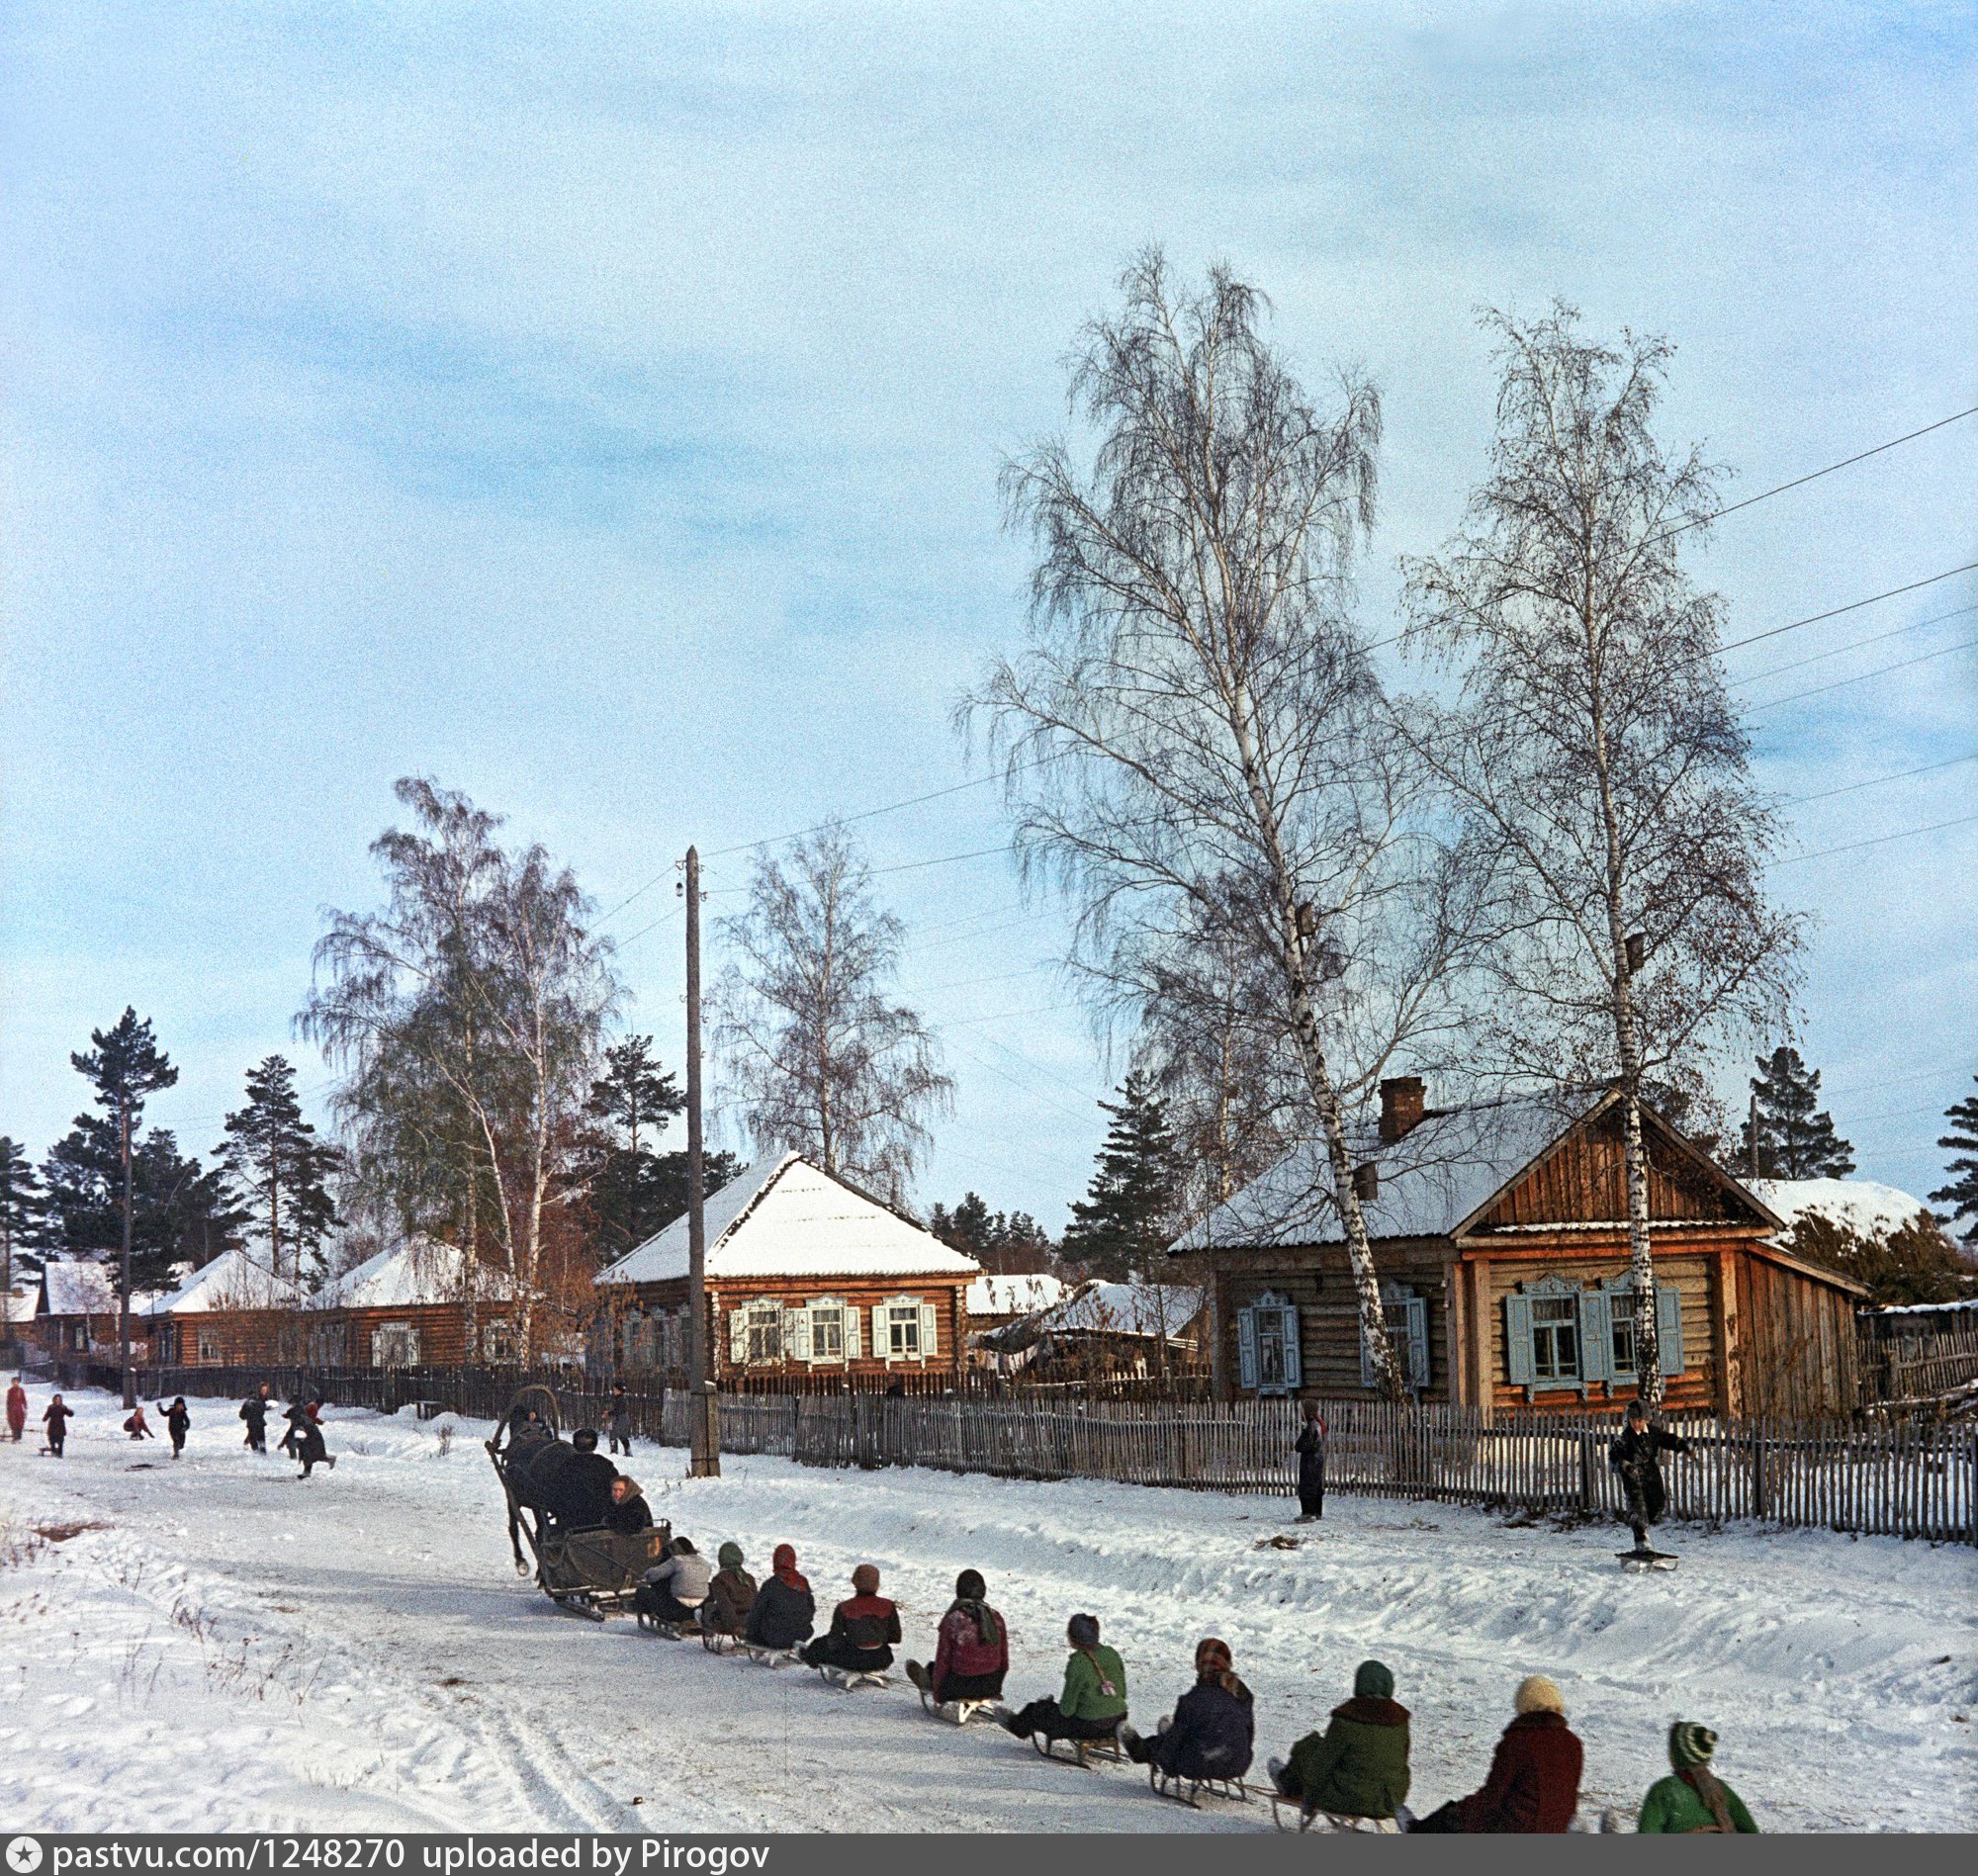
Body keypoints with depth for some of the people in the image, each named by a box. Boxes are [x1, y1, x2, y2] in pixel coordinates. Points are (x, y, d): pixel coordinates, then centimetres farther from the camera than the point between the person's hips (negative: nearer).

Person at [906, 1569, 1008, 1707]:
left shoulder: (952, 1620, -15)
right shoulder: (995, 1618, -3)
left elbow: (943, 1660, -8)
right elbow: (1004, 1658, 6)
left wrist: (937, 1695, 5)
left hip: (961, 1687, -4)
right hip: (993, 1686, 4)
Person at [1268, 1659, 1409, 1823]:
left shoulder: (1346, 1715, -19)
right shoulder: (1400, 1717, -3)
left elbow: (1325, 1759, -11)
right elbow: (1402, 1759, 10)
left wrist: (1309, 1797, 2)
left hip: (1352, 1800, -5)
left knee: (1307, 1747, 15)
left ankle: (1287, 1782, 43)